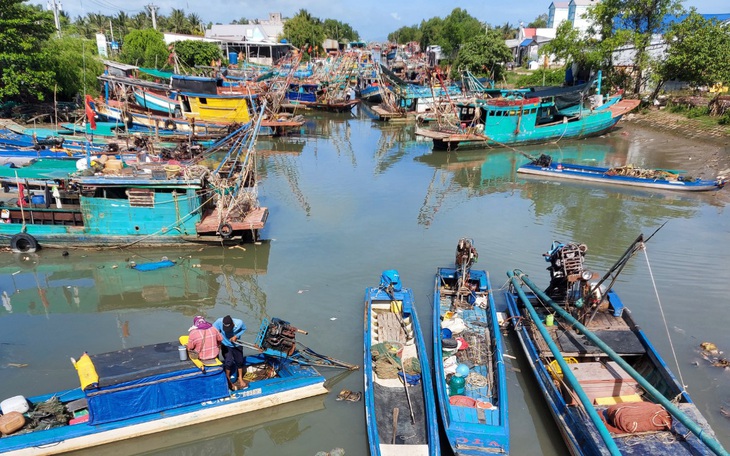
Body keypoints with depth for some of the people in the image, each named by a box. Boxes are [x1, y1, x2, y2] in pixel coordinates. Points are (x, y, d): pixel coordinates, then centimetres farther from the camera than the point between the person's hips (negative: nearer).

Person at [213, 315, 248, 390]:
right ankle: (228, 380, 9)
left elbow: (244, 329, -7)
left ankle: (240, 379, 36)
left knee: (239, 361, 11)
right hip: (226, 345, -2)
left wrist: (236, 336, -21)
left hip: (236, 345, 2)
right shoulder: (219, 322, -32)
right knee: (228, 362, -15)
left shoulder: (239, 323, -27)